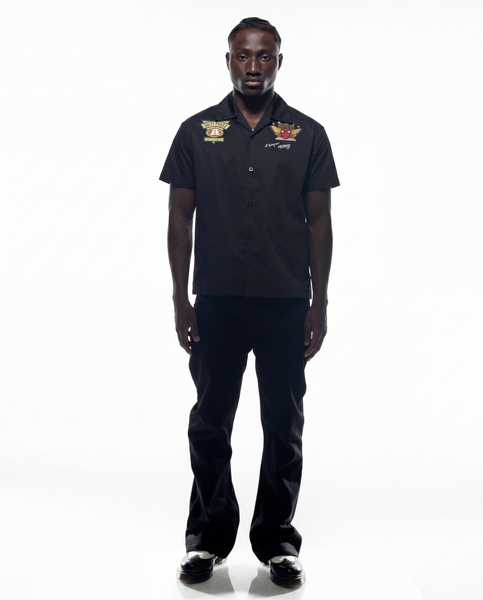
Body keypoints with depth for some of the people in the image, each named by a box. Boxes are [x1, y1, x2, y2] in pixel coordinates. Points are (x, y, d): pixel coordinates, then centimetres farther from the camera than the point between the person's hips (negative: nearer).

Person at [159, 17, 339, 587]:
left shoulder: (307, 134, 5)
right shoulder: (197, 131, 6)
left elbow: (319, 223, 4)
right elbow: (180, 219, 5)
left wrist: (319, 305, -1)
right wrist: (181, 300, -1)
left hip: (287, 304, 0)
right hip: (216, 304, 0)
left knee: (284, 426, 7)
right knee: (210, 423, 8)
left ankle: (277, 539, 22)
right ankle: (208, 536, 23)